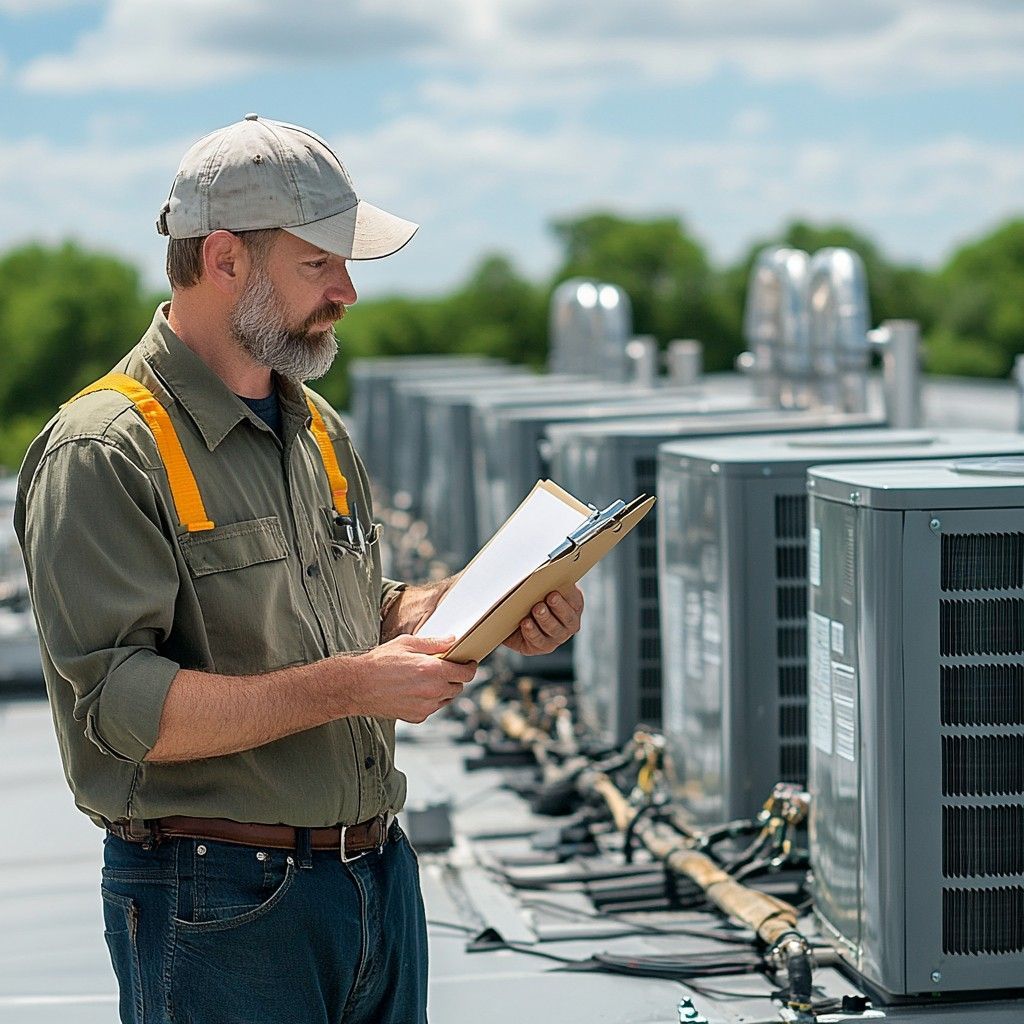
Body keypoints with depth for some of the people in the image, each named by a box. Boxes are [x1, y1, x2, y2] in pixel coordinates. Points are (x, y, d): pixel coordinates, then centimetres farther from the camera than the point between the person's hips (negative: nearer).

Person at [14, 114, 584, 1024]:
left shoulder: (321, 433, 14)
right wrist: (348, 687, -24)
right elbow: (116, 705, -21)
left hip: (379, 874, 8)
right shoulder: (102, 454, -14)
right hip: (218, 905, -7)